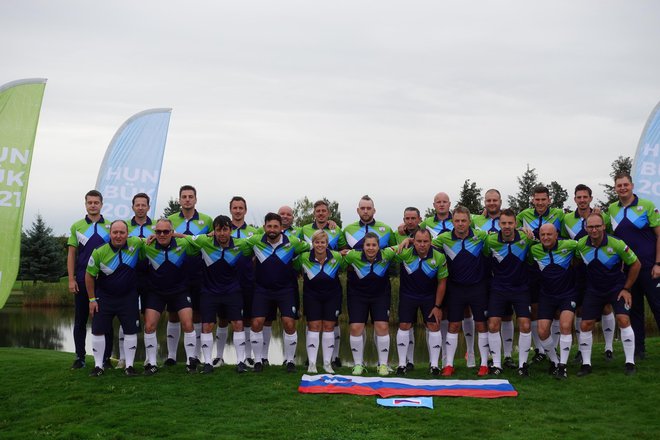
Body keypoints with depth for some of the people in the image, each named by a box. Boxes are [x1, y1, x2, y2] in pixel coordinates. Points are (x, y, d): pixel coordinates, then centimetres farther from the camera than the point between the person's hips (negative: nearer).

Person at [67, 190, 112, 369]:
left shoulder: (110, 226, 6)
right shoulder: (77, 227, 7)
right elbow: (71, 254, 6)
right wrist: (71, 279, -1)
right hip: (82, 281, 1)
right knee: (80, 320, 6)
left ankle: (106, 358, 11)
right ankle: (80, 357, 15)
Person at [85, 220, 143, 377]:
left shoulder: (136, 243, -13)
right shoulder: (99, 252, -17)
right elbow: (89, 276, -5)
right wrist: (92, 299, -4)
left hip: (129, 297, 1)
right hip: (104, 297, -1)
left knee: (131, 331, 1)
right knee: (98, 331, 1)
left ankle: (129, 366, 13)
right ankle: (98, 366, 15)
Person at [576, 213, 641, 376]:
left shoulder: (617, 244, -21)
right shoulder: (581, 245, -12)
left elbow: (636, 264, -9)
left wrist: (626, 288, -7)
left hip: (617, 288, -3)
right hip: (594, 290, 3)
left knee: (623, 320, -17)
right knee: (585, 325, -2)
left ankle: (630, 362, -3)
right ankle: (586, 364, 11)